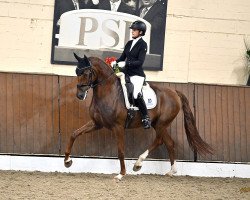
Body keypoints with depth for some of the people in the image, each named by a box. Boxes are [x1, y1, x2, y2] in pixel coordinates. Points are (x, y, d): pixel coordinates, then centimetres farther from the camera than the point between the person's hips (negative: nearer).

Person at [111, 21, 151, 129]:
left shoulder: (143, 45, -6)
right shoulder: (129, 43, 15)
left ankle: (146, 118, -13)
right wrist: (116, 62, -4)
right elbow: (123, 57, 17)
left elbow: (140, 61, -15)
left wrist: (126, 63, -24)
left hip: (137, 74, -8)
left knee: (136, 95, -26)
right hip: (126, 73, 8)